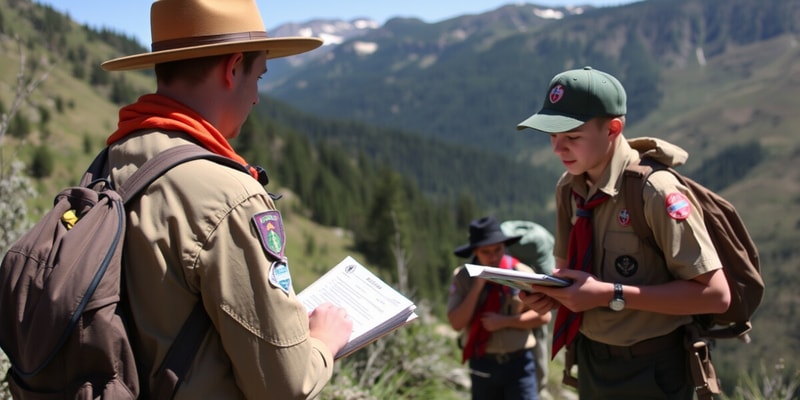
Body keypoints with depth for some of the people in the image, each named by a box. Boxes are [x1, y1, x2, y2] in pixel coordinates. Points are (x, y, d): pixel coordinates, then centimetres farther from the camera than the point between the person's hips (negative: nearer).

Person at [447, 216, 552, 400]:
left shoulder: (521, 273, -4)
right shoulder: (462, 276, -2)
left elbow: (543, 316, -7)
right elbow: (456, 323, -10)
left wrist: (504, 321, -15)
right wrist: (478, 286, -17)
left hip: (518, 363, -1)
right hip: (483, 364, 2)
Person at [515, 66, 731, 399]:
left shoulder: (655, 192, -22)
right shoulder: (568, 188, -2)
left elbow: (715, 294, -24)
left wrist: (610, 294, -26)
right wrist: (551, 291, -12)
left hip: (649, 372, -6)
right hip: (590, 362, 6)